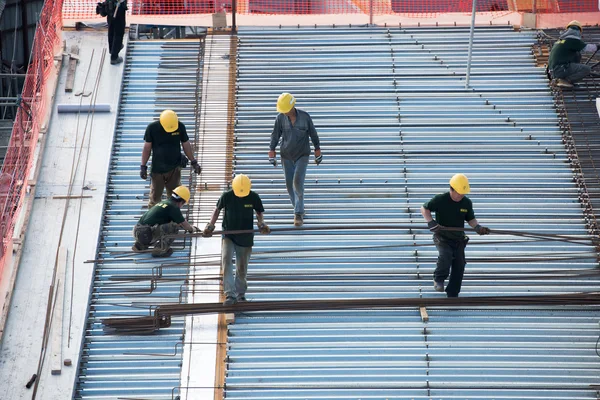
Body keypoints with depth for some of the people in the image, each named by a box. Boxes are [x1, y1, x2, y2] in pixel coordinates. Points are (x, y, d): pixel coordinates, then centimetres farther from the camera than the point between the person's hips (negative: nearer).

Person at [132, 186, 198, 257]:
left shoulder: (162, 203, 22)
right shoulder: (174, 207, -4)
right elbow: (184, 224, 6)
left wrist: (190, 227, 47)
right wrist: (193, 229, 27)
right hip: (145, 234, -9)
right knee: (174, 226, -5)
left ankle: (139, 245, 21)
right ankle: (160, 250, -6)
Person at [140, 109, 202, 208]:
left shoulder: (180, 127, -8)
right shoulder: (152, 128, -11)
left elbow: (186, 145, 4)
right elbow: (147, 148, -3)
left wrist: (194, 162, 6)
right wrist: (143, 166, -3)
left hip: (174, 169, 1)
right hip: (157, 169, -1)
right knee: (154, 198, 4)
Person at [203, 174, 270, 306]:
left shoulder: (254, 197, -10)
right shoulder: (226, 196, -12)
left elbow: (259, 212, 6)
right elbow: (218, 209, 4)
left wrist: (261, 223, -13)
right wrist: (211, 225, -7)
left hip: (245, 237, 1)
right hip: (228, 235, -1)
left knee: (242, 268, 10)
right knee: (226, 261, -21)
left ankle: (240, 293, 32)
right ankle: (230, 295, -22)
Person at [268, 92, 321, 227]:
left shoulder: (305, 117, -11)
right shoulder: (280, 118, -7)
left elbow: (313, 134, 0)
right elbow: (275, 135, 1)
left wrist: (318, 152, 5)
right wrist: (271, 154, -2)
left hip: (302, 155, -2)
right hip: (286, 156, 2)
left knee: (298, 182, -16)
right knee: (289, 184, 4)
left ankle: (298, 213, -8)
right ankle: (299, 209, 25)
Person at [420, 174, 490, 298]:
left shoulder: (467, 203, -1)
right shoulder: (440, 199, -14)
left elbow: (470, 219, 12)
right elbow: (424, 208, -6)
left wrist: (478, 227, -8)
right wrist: (431, 223, -21)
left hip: (458, 239, 5)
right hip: (442, 237, -4)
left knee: (459, 267, 3)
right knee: (445, 256, -32)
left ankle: (452, 296, 17)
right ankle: (438, 279, -7)